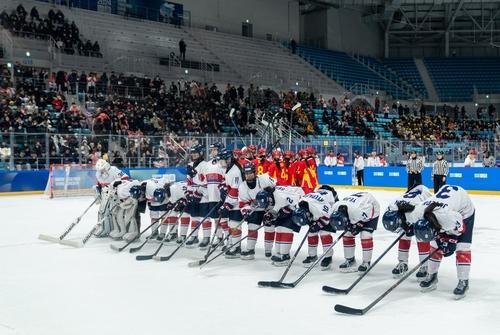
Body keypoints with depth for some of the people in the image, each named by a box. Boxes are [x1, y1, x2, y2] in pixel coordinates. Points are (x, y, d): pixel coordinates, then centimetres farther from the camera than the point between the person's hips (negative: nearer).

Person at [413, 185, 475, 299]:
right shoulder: (418, 212, -29)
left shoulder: (448, 217, -46)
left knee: (462, 248, -13)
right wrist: (438, 237, -13)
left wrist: (451, 240, -18)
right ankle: (432, 276, 18)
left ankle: (463, 282, -5)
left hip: (464, 211, -5)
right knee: (435, 245, 5)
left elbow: (460, 228, -23)